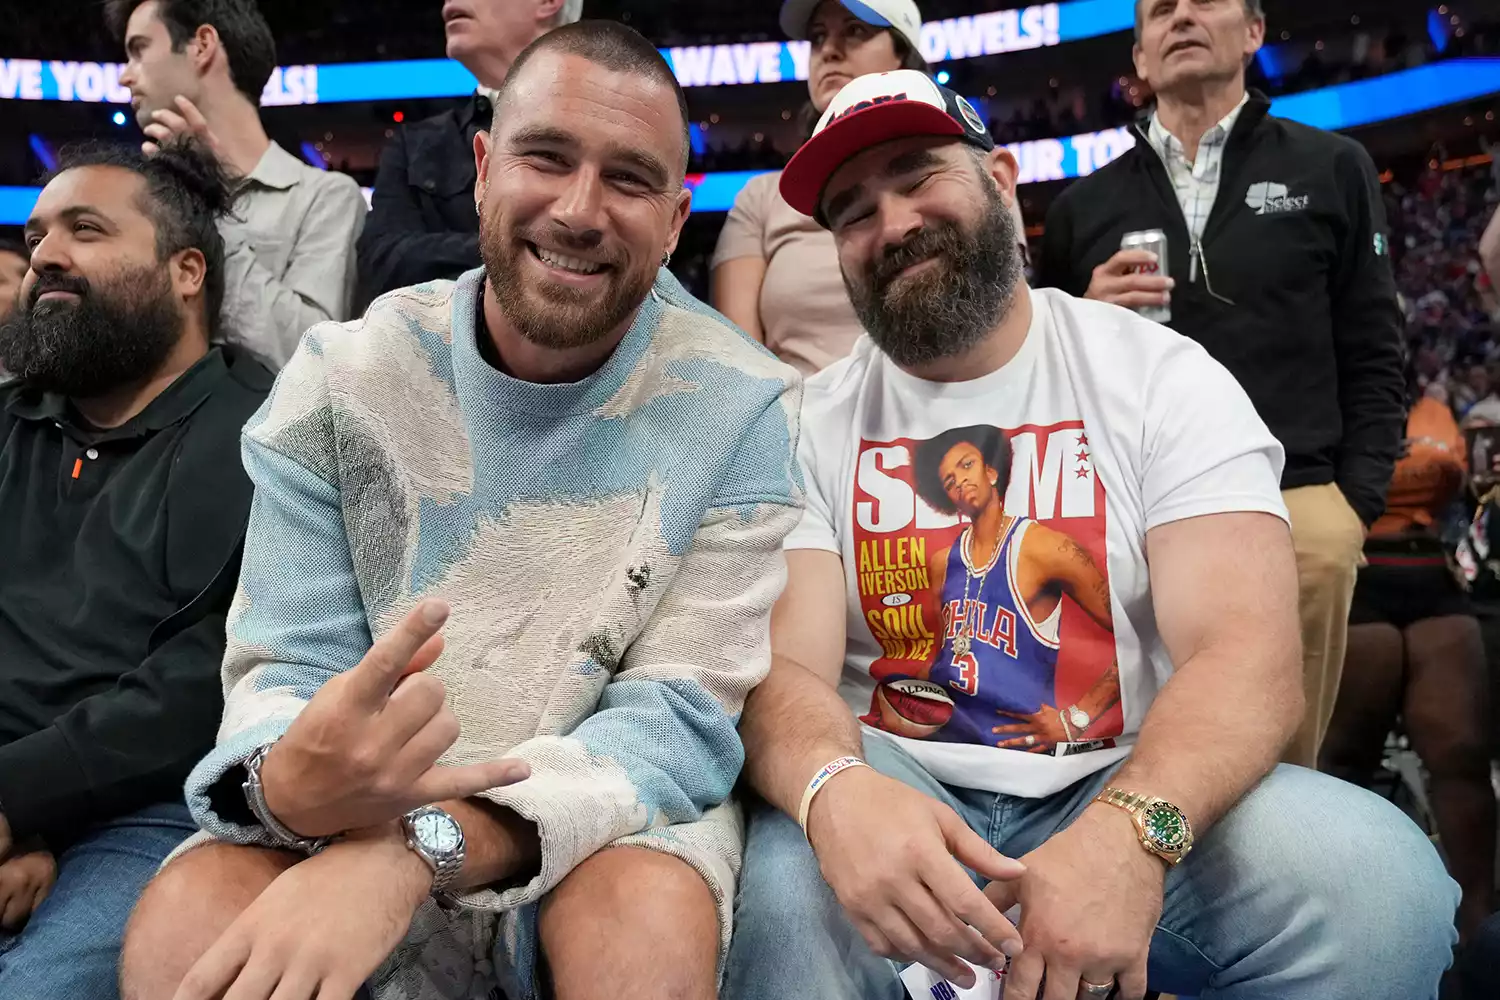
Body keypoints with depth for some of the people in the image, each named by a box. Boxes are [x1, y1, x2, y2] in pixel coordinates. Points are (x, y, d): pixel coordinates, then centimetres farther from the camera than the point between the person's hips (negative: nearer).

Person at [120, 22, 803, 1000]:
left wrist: (421, 848, -31)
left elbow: (681, 717, -16)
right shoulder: (344, 376, -5)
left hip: (616, 807, -1)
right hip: (360, 809, 2)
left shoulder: (746, 408, -12)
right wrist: (285, 782, -31)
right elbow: (284, 673, -5)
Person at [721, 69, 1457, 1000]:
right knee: (784, 891, -33)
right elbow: (785, 669, -9)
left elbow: (1248, 654, -12)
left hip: (1132, 789, 2)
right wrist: (834, 790, -33)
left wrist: (1133, 830, -32)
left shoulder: (1164, 376, -1)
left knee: (1379, 878, -26)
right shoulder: (813, 427, 2)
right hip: (893, 793, -1)